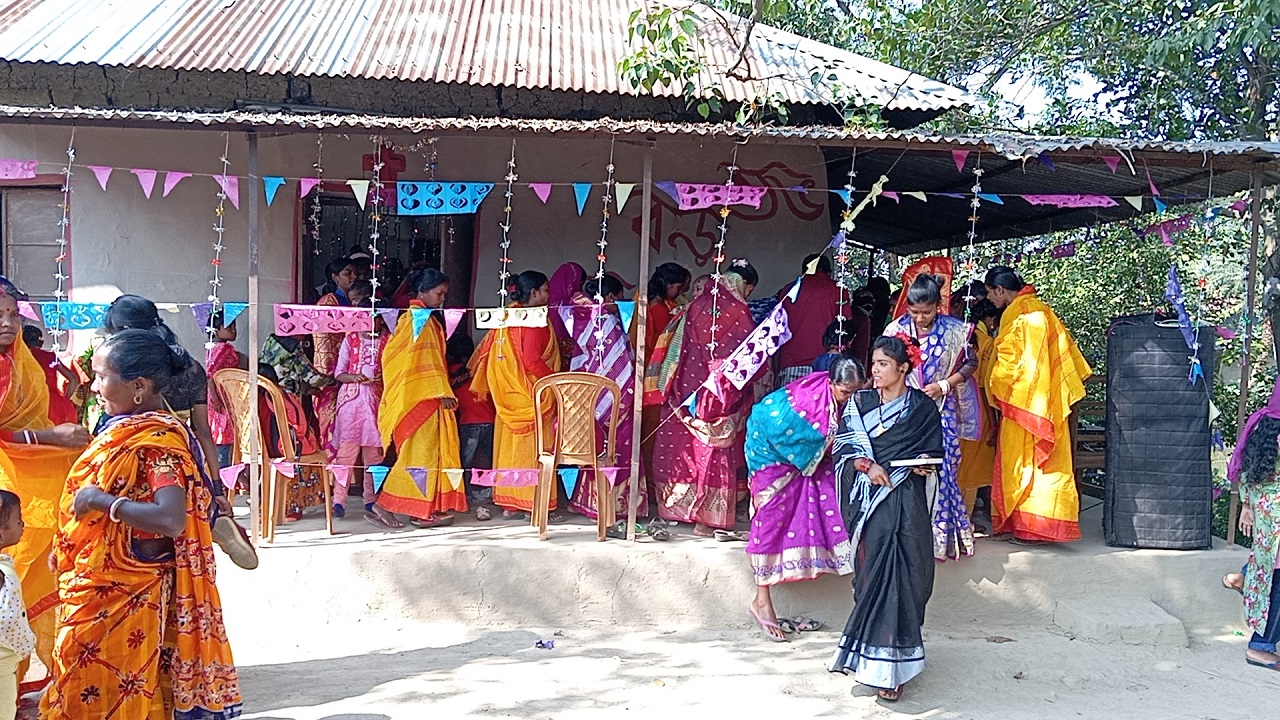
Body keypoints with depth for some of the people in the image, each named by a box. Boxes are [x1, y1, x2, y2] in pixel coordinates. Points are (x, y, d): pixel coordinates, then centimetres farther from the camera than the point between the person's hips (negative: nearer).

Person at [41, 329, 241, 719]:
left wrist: (100, 501, -26)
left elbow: (171, 519, -35)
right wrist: (66, 547, 17)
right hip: (97, 585, 9)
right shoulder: (124, 426, 6)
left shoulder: (160, 439, -22)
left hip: (124, 594, -9)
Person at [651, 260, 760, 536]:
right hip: (720, 395, -4)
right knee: (714, 452, 3)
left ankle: (676, 508, 20)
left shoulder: (697, 305, 3)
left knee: (681, 446, 12)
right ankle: (705, 518, 5)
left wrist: (671, 385, 16)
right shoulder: (738, 312, -10)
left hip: (687, 388, 5)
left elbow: (677, 349, 7)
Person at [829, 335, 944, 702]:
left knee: (896, 572, -8)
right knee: (872, 570, -3)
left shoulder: (922, 407, 6)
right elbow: (843, 445, 6)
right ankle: (882, 662, 7)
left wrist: (920, 466, -12)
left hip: (903, 499, -2)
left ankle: (890, 666, -2)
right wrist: (867, 465, -11)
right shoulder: (859, 403, 11)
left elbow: (932, 454, 9)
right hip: (866, 497, 2)